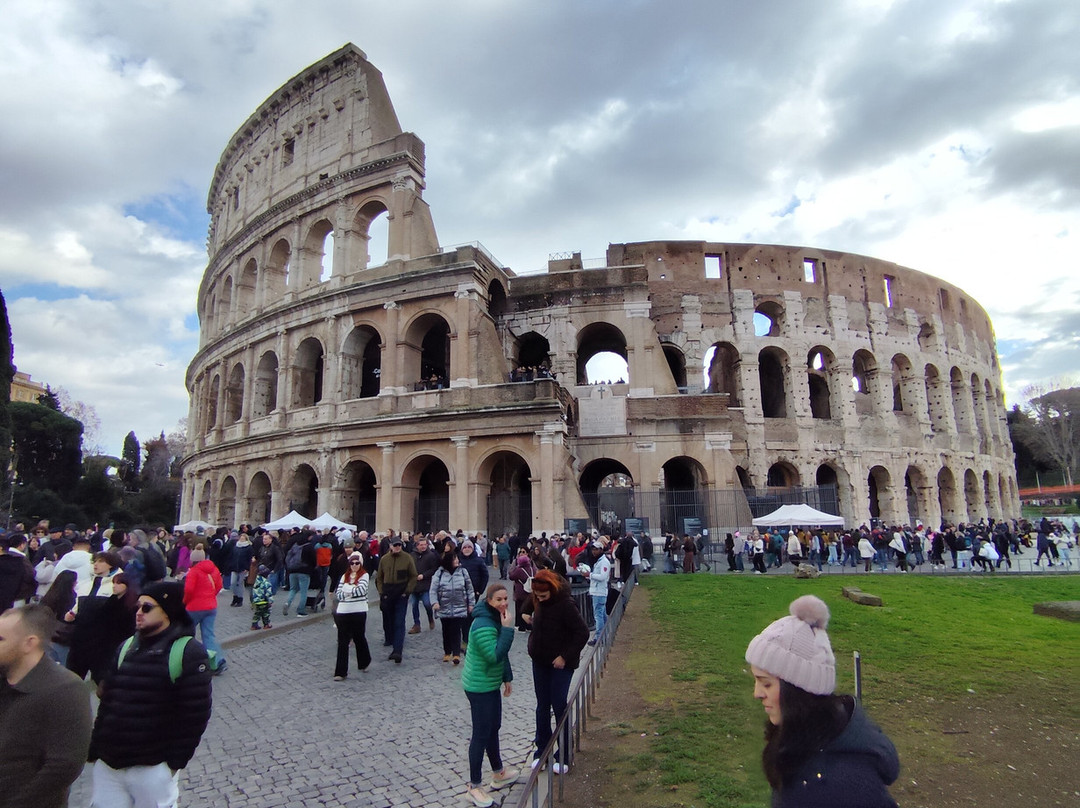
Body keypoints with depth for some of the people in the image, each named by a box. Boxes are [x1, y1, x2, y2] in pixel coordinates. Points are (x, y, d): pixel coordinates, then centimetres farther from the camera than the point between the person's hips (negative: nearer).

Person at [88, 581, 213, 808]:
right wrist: (95, 750, 9)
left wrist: (175, 760, -12)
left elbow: (195, 713, -13)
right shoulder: (127, 647, 8)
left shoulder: (188, 652, -13)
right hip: (107, 763, 6)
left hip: (153, 767, -6)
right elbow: (107, 701, 13)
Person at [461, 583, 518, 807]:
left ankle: (498, 774, 39)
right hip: (480, 687, -9)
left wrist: (507, 677, 16)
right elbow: (495, 656, -33)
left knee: (493, 729, 22)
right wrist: (507, 629, -33)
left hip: (491, 684, 9)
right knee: (481, 734, 1)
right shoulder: (483, 625, -27)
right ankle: (475, 787, 15)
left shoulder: (498, 618, 4)